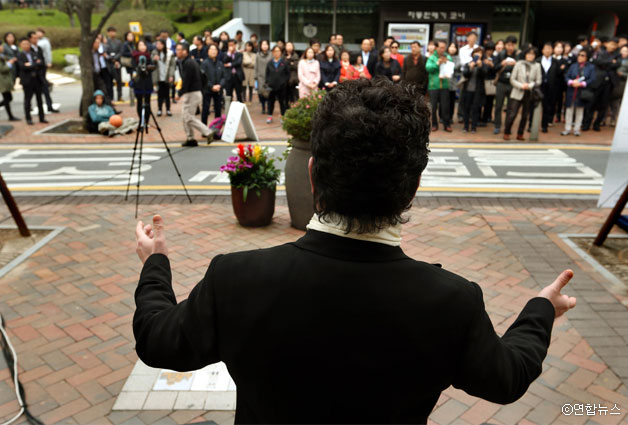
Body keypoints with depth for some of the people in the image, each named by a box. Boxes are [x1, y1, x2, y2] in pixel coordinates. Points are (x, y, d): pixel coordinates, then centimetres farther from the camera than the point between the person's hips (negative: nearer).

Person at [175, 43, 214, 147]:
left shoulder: (188, 63, -15)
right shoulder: (191, 62, 16)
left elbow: (186, 80, -20)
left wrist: (180, 93, -15)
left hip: (192, 94, -10)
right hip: (191, 93, 10)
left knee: (188, 117, -8)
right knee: (185, 116, 13)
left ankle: (207, 133, -8)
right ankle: (190, 139, 17)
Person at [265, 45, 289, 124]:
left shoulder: (284, 62, -2)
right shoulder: (270, 63, 5)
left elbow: (288, 73, 0)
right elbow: (267, 74, 9)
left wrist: (285, 82, -7)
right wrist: (267, 82, 0)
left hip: (281, 86, -2)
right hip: (271, 85, 2)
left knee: (282, 101, 6)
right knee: (271, 100, 7)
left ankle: (283, 116, 16)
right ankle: (270, 116, 16)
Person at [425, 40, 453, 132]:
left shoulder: (448, 57, 10)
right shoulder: (432, 57, 3)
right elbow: (428, 67, -12)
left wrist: (447, 62, -12)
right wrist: (437, 63, -21)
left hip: (444, 85, 1)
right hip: (433, 85, -1)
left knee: (445, 106, 0)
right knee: (433, 106, 3)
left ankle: (447, 124, 10)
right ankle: (434, 124, 15)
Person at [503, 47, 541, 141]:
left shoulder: (537, 65, 5)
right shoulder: (519, 64, 1)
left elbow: (539, 81, 5)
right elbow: (512, 79, 1)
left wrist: (530, 85, -13)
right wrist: (521, 85, -13)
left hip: (530, 94, 2)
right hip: (517, 93, -2)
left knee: (525, 116, 6)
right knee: (512, 114, -8)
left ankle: (520, 134, 18)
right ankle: (506, 133, 7)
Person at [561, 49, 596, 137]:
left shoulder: (591, 67, -1)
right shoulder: (573, 66, 7)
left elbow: (592, 79, -8)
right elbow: (566, 77, 2)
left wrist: (581, 84, -19)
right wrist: (571, 82, -17)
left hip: (582, 93, -2)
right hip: (571, 92, 2)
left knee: (579, 111, 7)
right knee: (569, 110, 4)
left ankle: (576, 129, 16)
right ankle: (567, 129, 12)